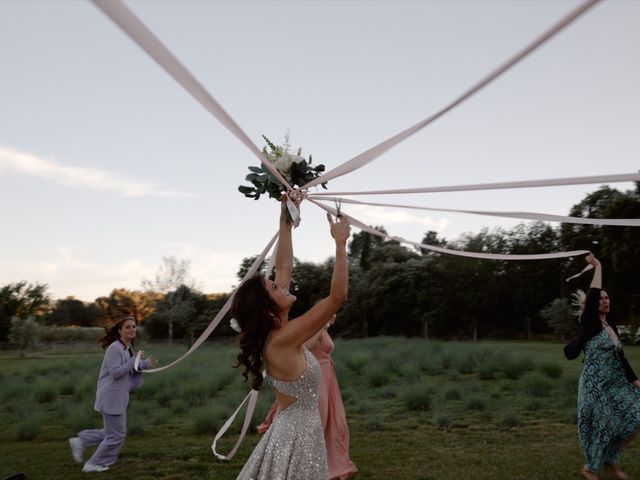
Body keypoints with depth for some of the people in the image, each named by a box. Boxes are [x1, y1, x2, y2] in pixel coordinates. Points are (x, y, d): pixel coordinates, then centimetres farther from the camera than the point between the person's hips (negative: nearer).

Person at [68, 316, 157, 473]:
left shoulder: (129, 348, 12)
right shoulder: (115, 348, -17)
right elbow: (115, 373, -23)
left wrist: (145, 364, 3)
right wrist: (135, 360, -23)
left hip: (118, 396, 9)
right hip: (111, 396, -9)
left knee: (113, 431, 19)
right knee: (117, 434, 1)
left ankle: (80, 441, 25)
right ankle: (94, 464, 16)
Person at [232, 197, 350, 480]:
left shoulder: (273, 332, -1)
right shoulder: (283, 339, -24)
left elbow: (284, 267, 5)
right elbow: (338, 296, -27)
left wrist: (286, 221, 6)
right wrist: (340, 242, -21)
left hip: (292, 431, 9)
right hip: (300, 436, -9)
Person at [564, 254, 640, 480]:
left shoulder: (611, 326, 9)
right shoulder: (589, 325, -12)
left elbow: (620, 357, 13)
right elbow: (592, 294, -24)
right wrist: (597, 267, -16)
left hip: (615, 384, 7)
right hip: (595, 386, -7)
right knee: (602, 428, 2)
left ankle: (612, 460, 24)